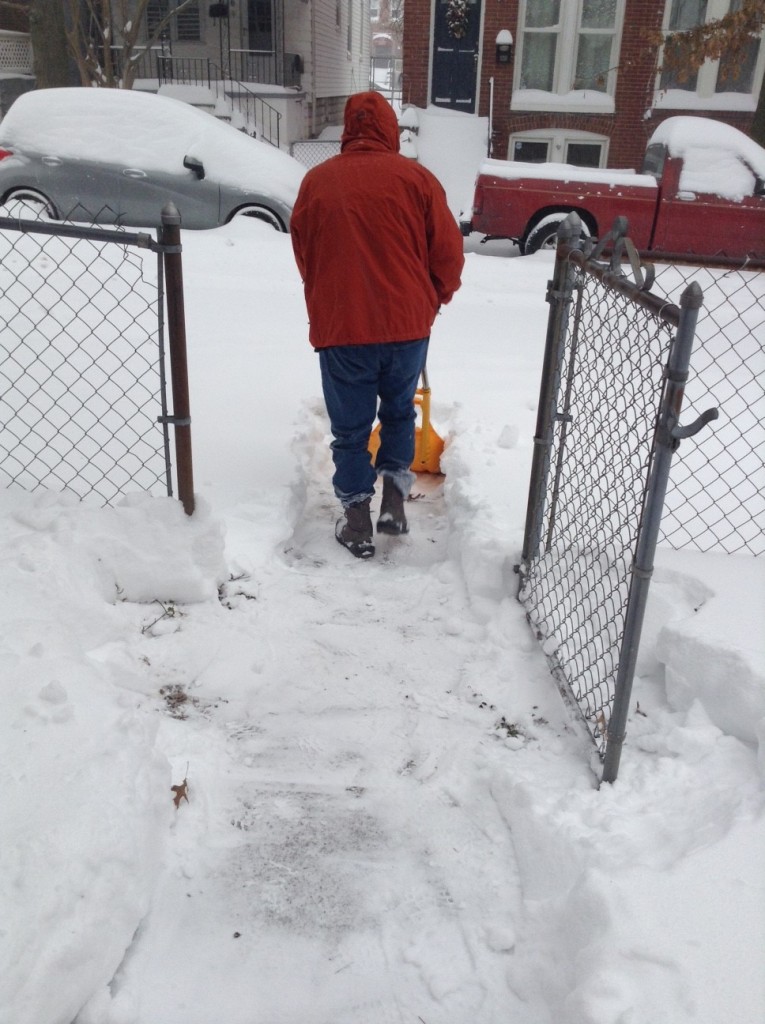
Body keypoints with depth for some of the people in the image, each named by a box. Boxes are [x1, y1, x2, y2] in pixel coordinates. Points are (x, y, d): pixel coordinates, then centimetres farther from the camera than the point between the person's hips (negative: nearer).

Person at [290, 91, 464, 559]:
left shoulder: (317, 180, 4)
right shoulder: (415, 178, -1)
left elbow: (303, 255, 13)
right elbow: (449, 253, 0)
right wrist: (433, 299, 19)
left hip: (339, 326, 0)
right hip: (407, 323, 0)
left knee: (351, 426, 10)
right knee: (399, 411, 22)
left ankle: (357, 520, 13)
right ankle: (395, 498, 16)